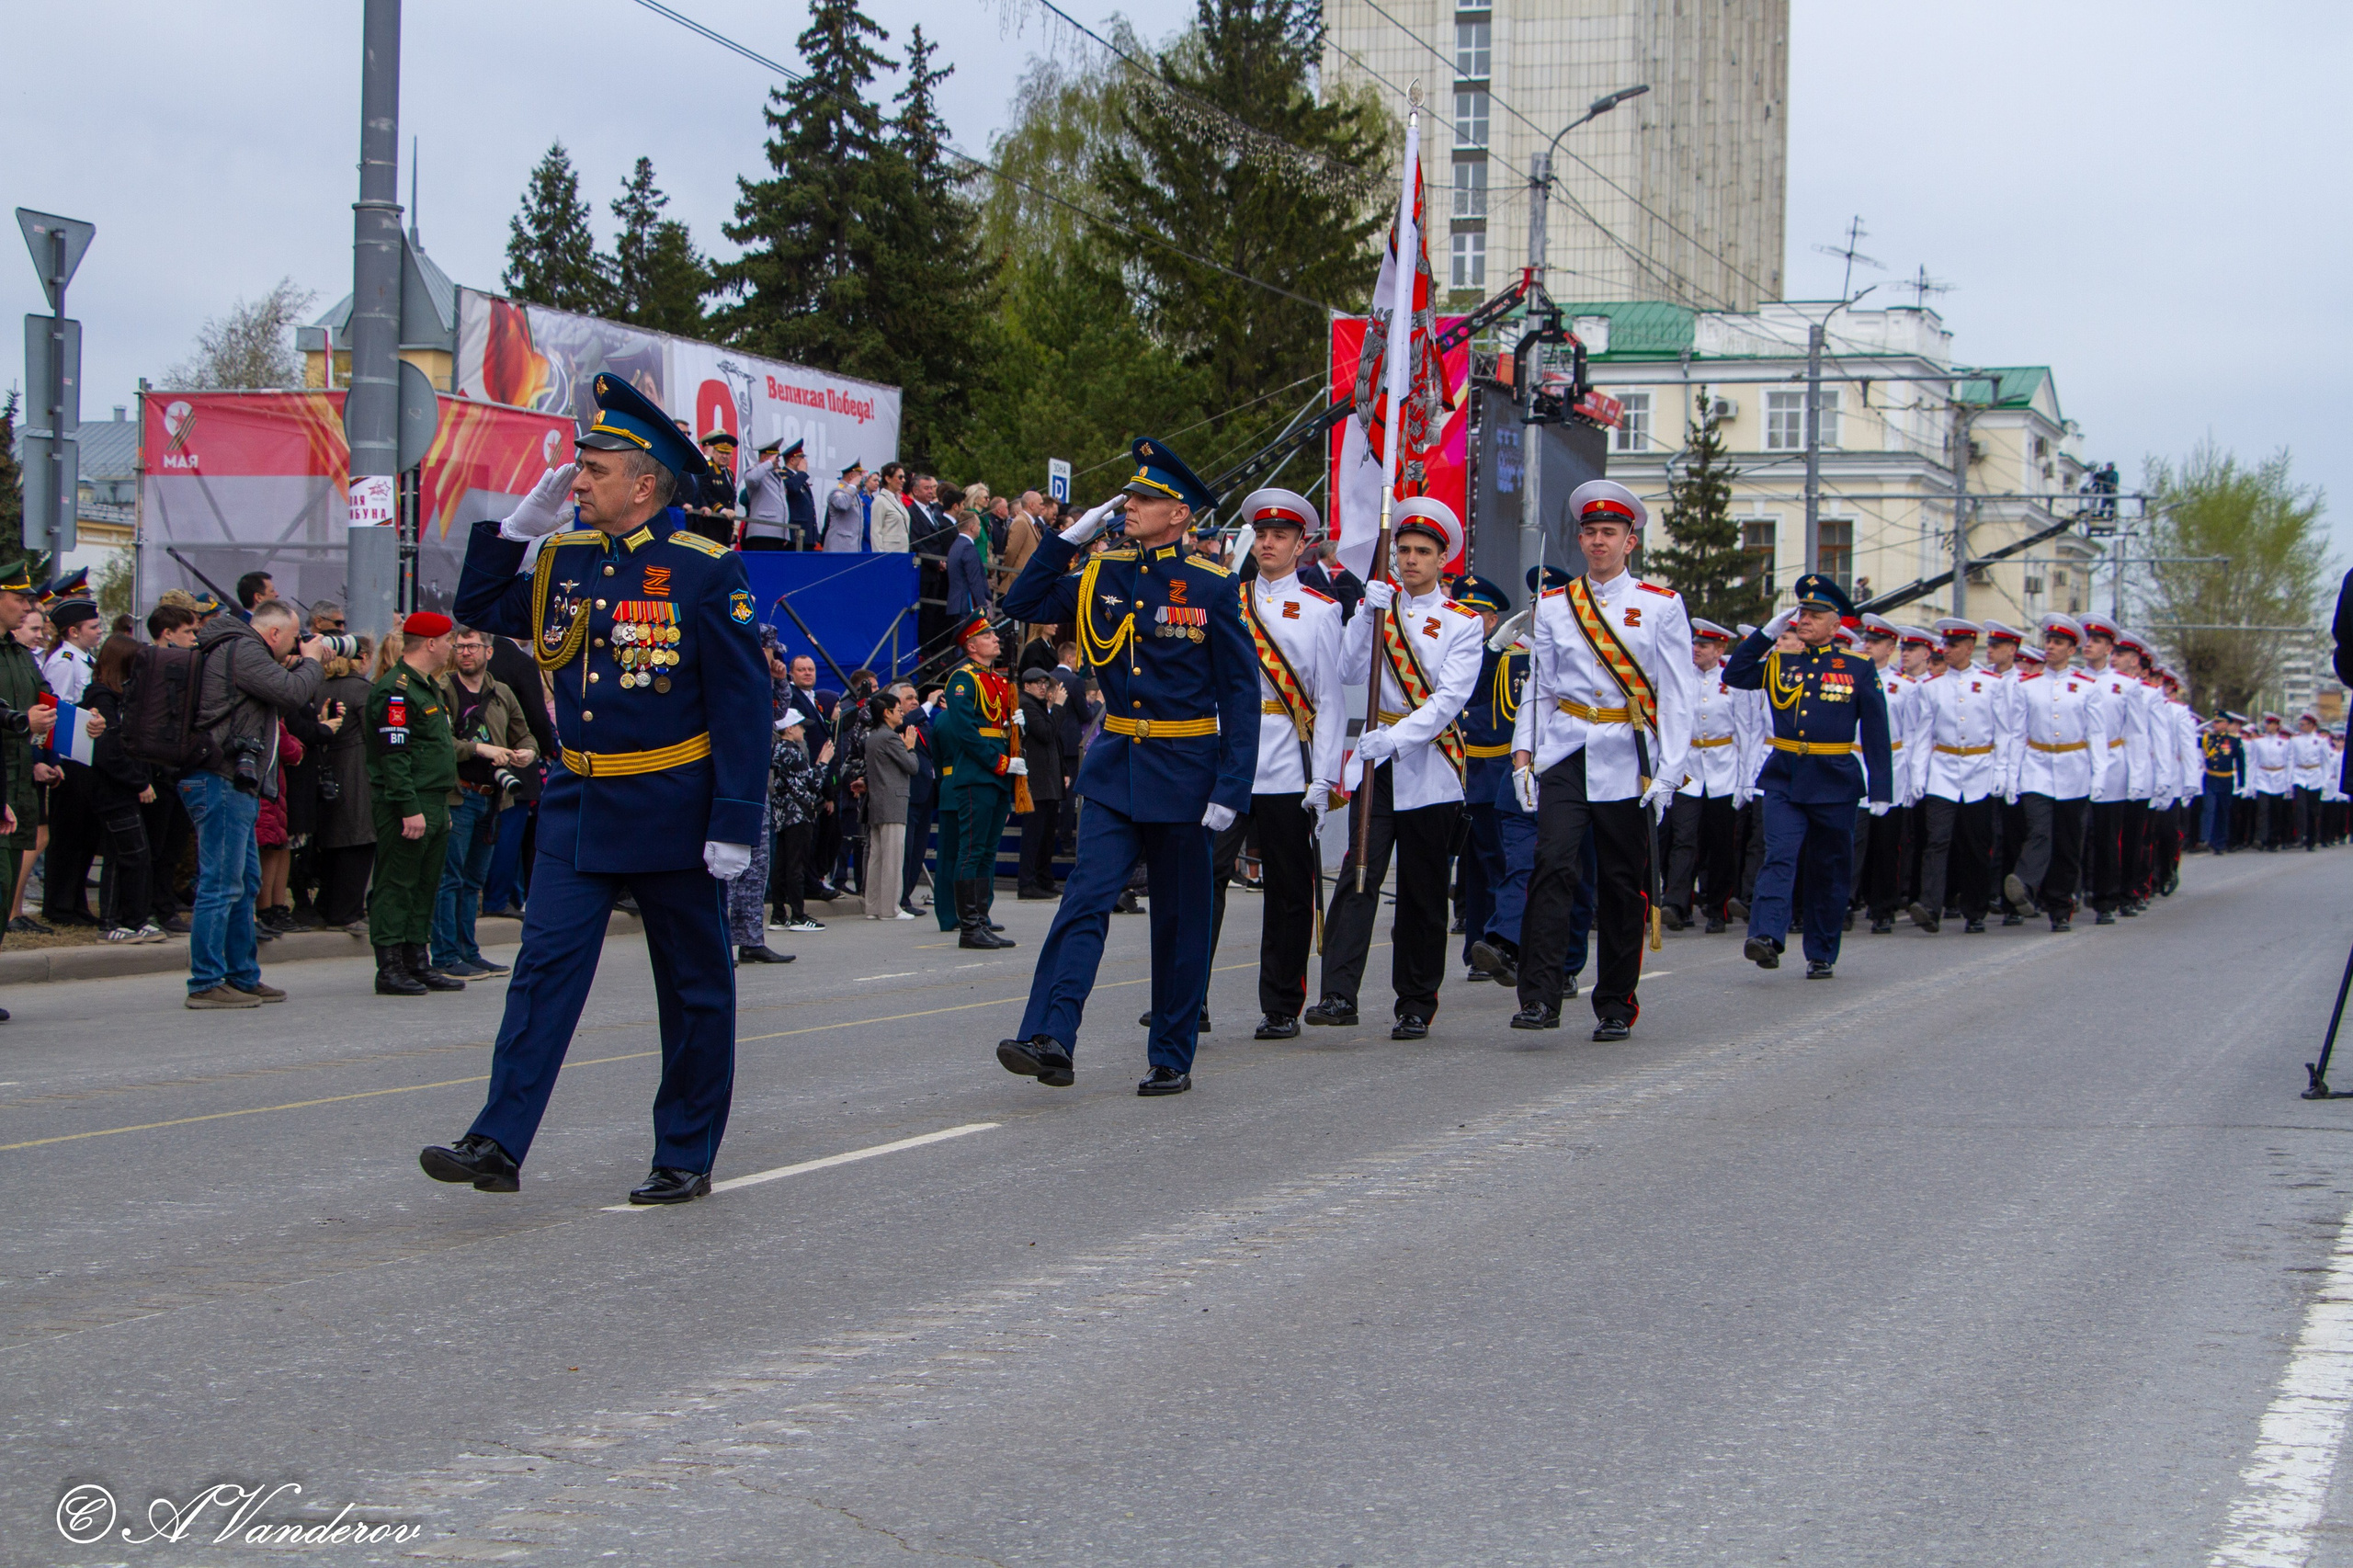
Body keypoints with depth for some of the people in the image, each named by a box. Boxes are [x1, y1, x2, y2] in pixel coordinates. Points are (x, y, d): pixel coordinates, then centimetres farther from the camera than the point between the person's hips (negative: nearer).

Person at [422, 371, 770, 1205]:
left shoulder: (706, 570, -10)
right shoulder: (563, 558, 6)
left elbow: (742, 703, -11)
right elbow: (479, 610, 18)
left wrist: (734, 822, -16)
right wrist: (520, 524, 3)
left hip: (669, 813, -5)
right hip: (577, 807, 5)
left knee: (693, 984, 7)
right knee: (545, 966, -5)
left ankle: (687, 1156, 16)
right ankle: (498, 1144, -9)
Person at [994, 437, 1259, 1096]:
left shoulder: (1213, 587, -7)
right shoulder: (1100, 574, 5)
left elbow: (1241, 691, -7)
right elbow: (1022, 606, 12)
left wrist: (1231, 789, -13)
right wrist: (1067, 539, 1)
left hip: (1183, 774, -3)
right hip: (1115, 768, 3)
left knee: (1180, 920, 6)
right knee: (1086, 899, -12)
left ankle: (1173, 1059, 15)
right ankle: (1050, 1041, -21)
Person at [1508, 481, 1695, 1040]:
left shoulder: (1661, 606, 4)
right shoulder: (1553, 606, 10)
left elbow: (1678, 697, 1)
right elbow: (1539, 688, 12)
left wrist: (1668, 772, -8)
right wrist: (1522, 752, 0)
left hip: (1626, 762, -1)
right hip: (1564, 756, 1)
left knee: (1622, 884, 4)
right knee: (1553, 865, -16)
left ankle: (1615, 1005, 15)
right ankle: (1539, 998, -20)